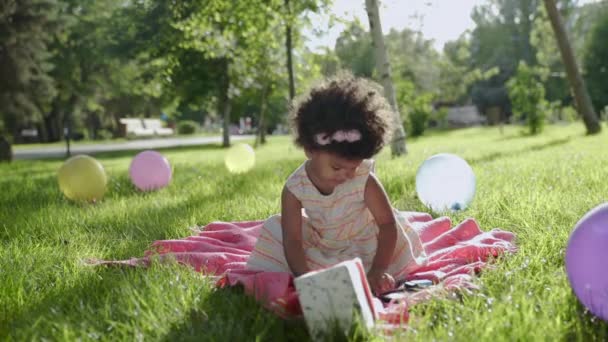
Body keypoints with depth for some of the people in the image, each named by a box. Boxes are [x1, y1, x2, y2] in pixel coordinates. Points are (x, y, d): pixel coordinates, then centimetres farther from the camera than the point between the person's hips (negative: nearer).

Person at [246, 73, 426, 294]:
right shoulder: (295, 189, -26)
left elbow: (388, 223, -24)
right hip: (322, 247, 1)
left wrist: (378, 271, -35)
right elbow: (292, 240, -26)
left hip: (366, 243, 0)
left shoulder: (364, 179, -28)